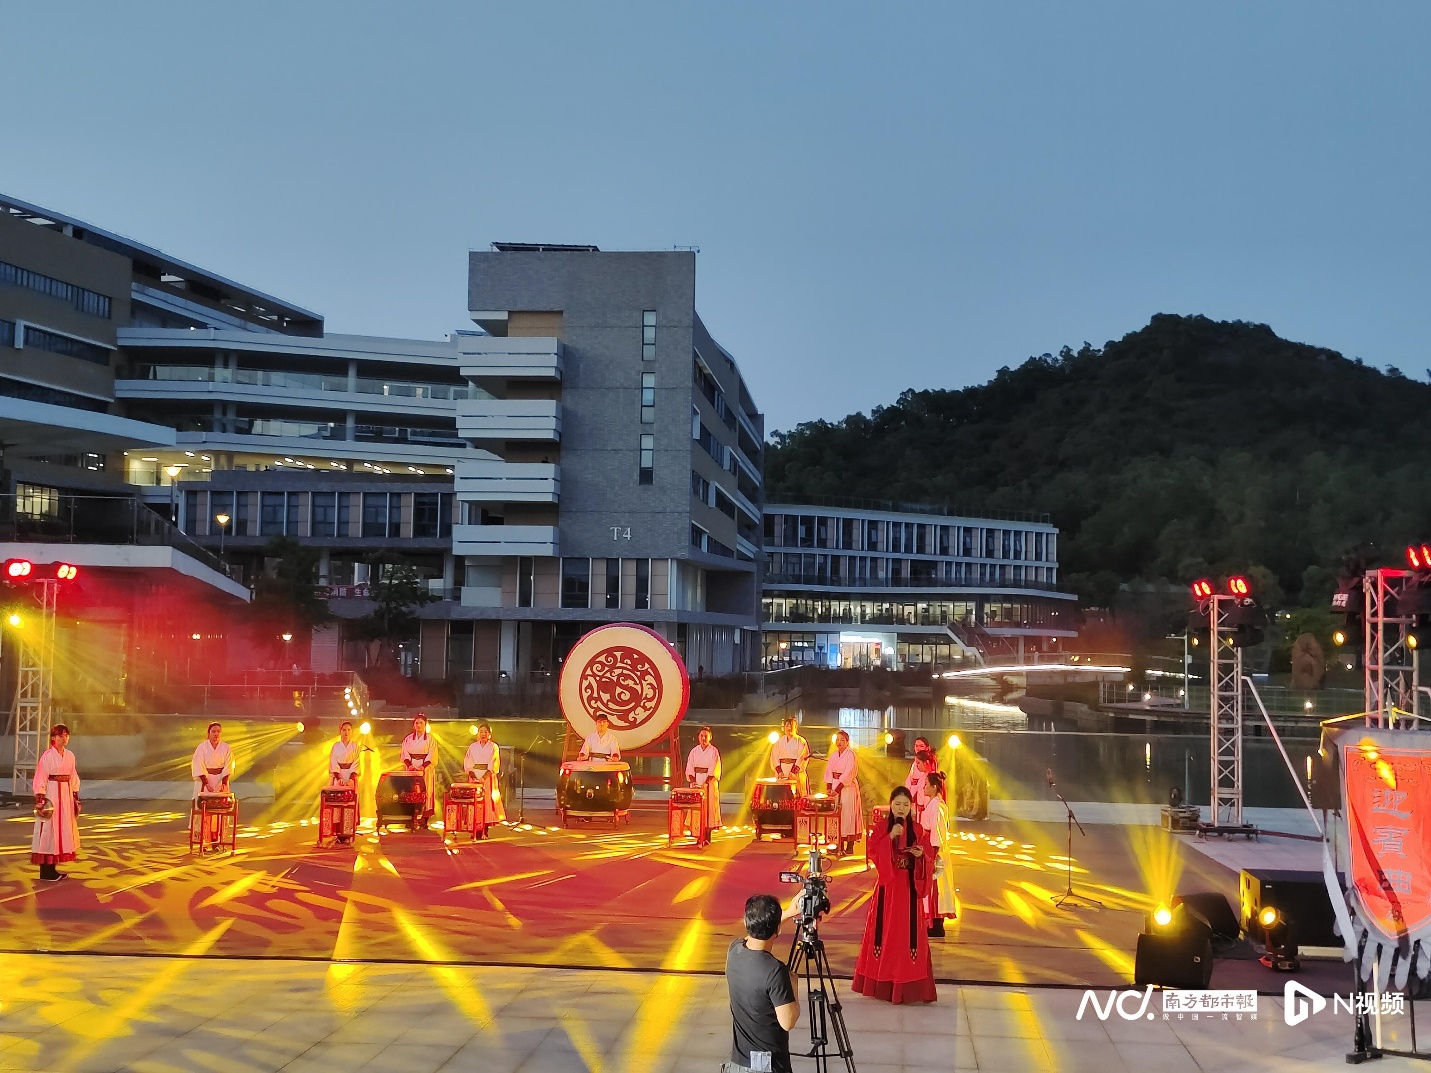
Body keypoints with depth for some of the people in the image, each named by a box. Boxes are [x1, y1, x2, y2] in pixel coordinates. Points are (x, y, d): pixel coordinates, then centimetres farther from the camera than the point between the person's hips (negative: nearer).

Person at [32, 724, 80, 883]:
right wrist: (40, 799, -15)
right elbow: (40, 779, -10)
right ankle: (45, 871, 0)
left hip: (66, 794, 7)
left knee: (63, 830, 9)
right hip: (51, 794, -7)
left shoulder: (70, 756, 10)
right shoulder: (48, 755, -8)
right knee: (48, 830, -4)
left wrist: (76, 798, 13)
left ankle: (52, 868, 17)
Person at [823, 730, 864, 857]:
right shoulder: (833, 755, 11)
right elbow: (829, 772, 7)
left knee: (848, 814, -5)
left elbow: (848, 775, -16)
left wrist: (837, 789, -20)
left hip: (848, 788, -6)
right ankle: (840, 845, 16)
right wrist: (828, 788, -6)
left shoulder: (851, 755, -9)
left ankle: (850, 847, -1)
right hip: (835, 786, 6)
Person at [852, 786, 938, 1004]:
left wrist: (921, 854, -16)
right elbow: (872, 853, -9)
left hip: (909, 887, 0)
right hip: (887, 886, 0)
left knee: (909, 931, -2)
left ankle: (908, 984, 2)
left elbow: (929, 855, 6)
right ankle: (882, 981, 9)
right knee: (885, 930, 1)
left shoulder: (918, 830, 5)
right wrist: (890, 837, -20)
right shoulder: (881, 828, 2)